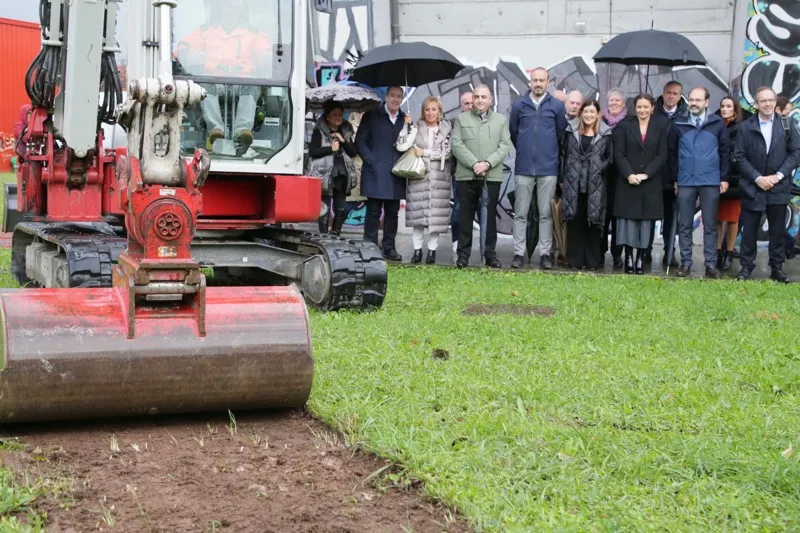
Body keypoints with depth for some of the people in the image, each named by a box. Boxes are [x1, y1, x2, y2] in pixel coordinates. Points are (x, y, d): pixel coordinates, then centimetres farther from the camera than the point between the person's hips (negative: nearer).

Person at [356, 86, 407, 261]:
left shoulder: (405, 119, 12)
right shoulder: (371, 116, 3)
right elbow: (360, 140, 0)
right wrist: (371, 161, -9)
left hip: (396, 174, 4)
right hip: (375, 173, -3)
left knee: (392, 212, 8)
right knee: (373, 212, -1)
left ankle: (389, 247, 15)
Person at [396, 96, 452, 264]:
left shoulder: (446, 129, 6)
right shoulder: (416, 128, 6)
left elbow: (446, 152, -3)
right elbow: (401, 146, -5)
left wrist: (425, 153, -7)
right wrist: (407, 126, -12)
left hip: (439, 178, 0)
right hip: (418, 176, 1)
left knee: (436, 215, -2)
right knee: (417, 214, 1)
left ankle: (432, 250, 7)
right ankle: (417, 249, 9)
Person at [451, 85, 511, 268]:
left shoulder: (501, 120, 13)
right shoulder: (461, 119, 11)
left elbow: (505, 146, 3)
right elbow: (457, 144, 0)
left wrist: (487, 163, -12)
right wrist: (474, 164, -12)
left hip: (492, 176, 0)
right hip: (466, 176, 0)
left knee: (490, 216, 3)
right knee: (465, 216, 1)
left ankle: (490, 255, 9)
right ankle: (463, 254, 6)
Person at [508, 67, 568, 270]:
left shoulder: (557, 106, 1)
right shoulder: (519, 105, 3)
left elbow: (561, 132, 11)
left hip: (548, 168, 0)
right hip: (524, 167, 0)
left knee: (546, 214, 3)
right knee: (520, 213, 2)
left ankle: (545, 253, 7)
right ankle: (518, 253, 6)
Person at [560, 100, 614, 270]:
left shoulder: (605, 134, 5)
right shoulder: (571, 131, 9)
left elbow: (610, 158, 5)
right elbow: (563, 155, 10)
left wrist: (600, 169, -8)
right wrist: (562, 178, 4)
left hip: (595, 186, -1)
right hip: (573, 184, 1)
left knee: (594, 221, 0)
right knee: (575, 221, 2)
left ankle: (593, 261, 7)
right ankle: (575, 259, 8)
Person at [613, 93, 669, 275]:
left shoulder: (661, 127, 7)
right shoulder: (625, 126, 7)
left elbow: (662, 155, 0)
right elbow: (618, 154, 0)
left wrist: (645, 174, -12)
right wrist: (629, 174, -14)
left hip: (650, 183, 0)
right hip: (627, 181, 0)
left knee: (646, 220, -1)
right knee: (628, 220, -3)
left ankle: (640, 258, 2)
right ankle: (628, 257, 2)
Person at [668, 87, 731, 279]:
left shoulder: (718, 124, 2)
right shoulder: (678, 125, 3)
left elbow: (725, 151, 3)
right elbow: (672, 153, 7)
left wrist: (724, 177, -1)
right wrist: (674, 179, 6)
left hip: (711, 182, -1)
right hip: (685, 182, 1)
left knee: (710, 225, 4)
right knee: (684, 225, 4)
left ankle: (711, 265, 7)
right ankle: (685, 263, 11)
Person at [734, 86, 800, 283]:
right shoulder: (745, 127, 1)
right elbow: (740, 156, -2)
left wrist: (778, 175, -10)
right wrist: (757, 178, -11)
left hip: (779, 187, 1)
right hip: (752, 187, -1)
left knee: (778, 230, 6)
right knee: (749, 230, 3)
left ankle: (777, 268, 14)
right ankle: (746, 267, 10)